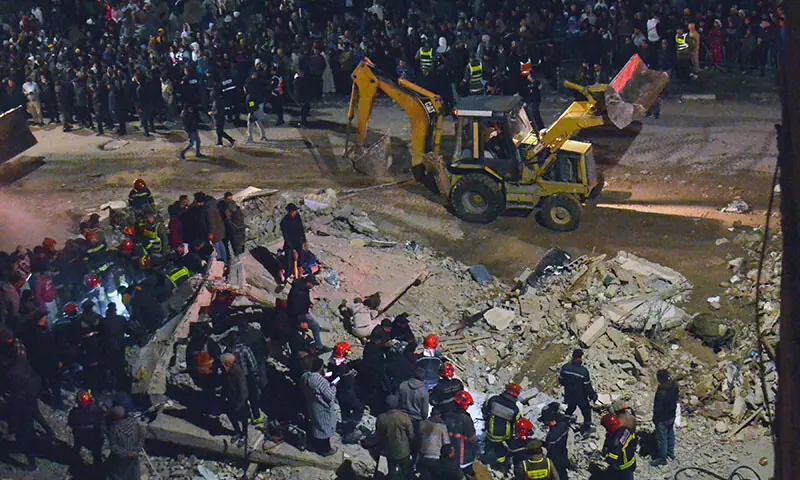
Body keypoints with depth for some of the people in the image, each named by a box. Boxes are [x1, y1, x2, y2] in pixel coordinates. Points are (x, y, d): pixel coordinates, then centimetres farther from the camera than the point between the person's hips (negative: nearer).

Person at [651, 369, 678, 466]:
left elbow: (658, 407, -24)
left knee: (662, 438, 8)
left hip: (662, 419, -8)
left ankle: (662, 459, 20)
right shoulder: (674, 386, -7)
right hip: (671, 416, 8)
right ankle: (670, 455, 38)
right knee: (670, 435, 22)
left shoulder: (661, 392, -34)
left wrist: (655, 418, -8)